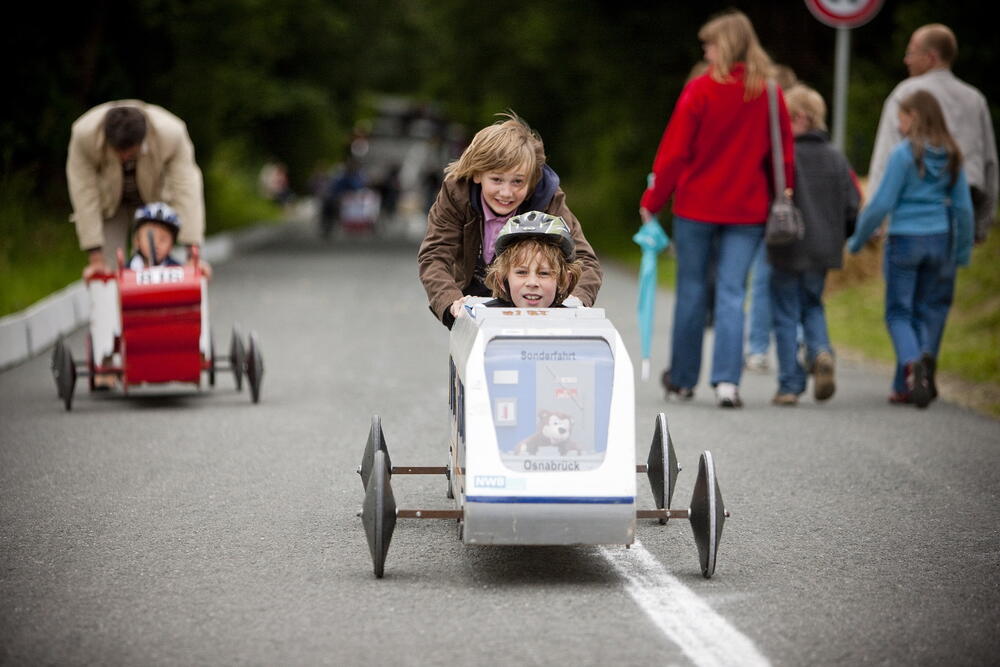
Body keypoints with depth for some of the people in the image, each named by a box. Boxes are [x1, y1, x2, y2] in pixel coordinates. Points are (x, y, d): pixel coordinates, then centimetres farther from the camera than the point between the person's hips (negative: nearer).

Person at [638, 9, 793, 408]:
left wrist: (653, 200, 0)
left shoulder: (700, 90, -8)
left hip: (697, 206, -2)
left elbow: (674, 151, -8)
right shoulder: (769, 95, 1)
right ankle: (727, 379, -12)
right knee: (732, 293, 1)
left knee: (692, 290, 9)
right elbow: (784, 154, 6)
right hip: (747, 210, 2)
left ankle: (682, 379, 20)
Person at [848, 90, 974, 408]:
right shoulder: (951, 155, 4)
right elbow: (964, 206, 7)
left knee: (899, 312, 2)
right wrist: (963, 251, 16)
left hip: (905, 239, -4)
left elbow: (882, 203, -10)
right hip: (941, 239, 4)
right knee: (927, 311, 13)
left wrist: (857, 239, 2)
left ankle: (912, 363, -23)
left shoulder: (904, 153, -10)